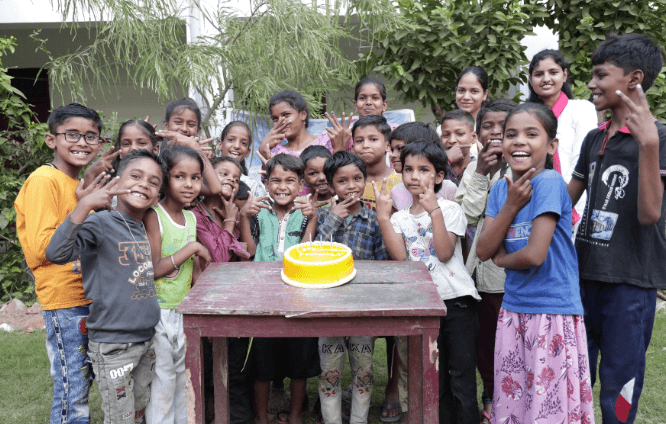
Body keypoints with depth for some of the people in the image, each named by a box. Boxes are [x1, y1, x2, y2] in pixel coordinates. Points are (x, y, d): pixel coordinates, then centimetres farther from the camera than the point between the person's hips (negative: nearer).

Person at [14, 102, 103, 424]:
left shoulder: (81, 184, 13)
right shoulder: (44, 180, -13)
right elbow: (40, 248, -21)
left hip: (87, 295, 9)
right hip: (63, 299, -8)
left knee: (84, 382, 18)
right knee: (72, 392, 0)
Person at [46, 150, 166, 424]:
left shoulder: (145, 229, 7)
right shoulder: (100, 223, -14)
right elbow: (56, 253, -31)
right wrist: (85, 205, -40)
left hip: (146, 339, 7)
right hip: (112, 345, -7)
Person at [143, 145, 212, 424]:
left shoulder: (191, 218, 8)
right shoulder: (153, 215, -13)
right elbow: (153, 269, -20)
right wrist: (192, 247, -17)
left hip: (184, 312, 7)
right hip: (159, 312, -7)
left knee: (183, 383, 17)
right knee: (161, 385, 2)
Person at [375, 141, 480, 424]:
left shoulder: (450, 209, -1)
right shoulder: (400, 218, 9)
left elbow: (444, 253, -15)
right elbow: (399, 257, -9)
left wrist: (434, 210, -19)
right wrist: (383, 216, -12)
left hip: (456, 300, -4)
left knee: (462, 377, 0)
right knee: (434, 380, 14)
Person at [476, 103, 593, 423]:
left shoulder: (549, 183, -15)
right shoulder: (501, 188, 6)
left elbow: (534, 254, -21)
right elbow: (483, 251, -2)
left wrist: (501, 259, -2)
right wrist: (510, 205, -12)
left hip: (553, 312, -6)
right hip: (513, 310, 7)